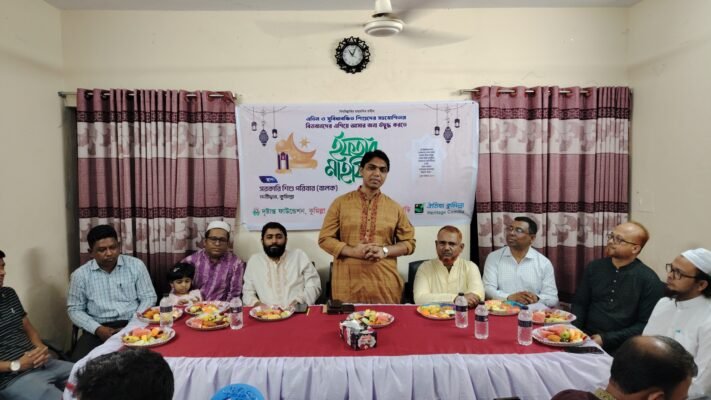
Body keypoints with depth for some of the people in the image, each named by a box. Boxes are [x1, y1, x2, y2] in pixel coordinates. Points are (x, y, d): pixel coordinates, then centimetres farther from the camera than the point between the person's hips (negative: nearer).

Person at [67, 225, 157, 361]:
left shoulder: (136, 265, 2)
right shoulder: (80, 274, 3)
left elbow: (148, 298, 4)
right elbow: (74, 309, 7)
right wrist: (97, 329, -9)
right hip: (99, 329, 1)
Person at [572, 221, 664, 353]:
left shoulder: (649, 280, -5)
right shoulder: (594, 267, 9)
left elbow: (645, 325, -6)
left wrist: (606, 339, -12)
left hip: (620, 348, -3)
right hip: (586, 340, 4)